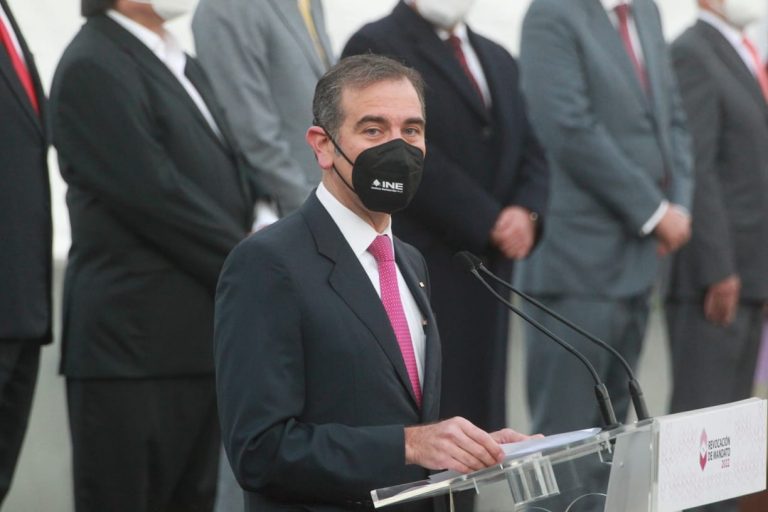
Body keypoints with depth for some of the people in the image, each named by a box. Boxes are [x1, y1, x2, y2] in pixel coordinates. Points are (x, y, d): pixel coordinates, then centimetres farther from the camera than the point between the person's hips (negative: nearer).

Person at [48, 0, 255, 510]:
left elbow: (231, 189, 19)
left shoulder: (186, 69, 17)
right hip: (134, 350, -9)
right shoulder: (94, 70, -12)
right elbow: (157, 200, -18)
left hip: (201, 348, 9)